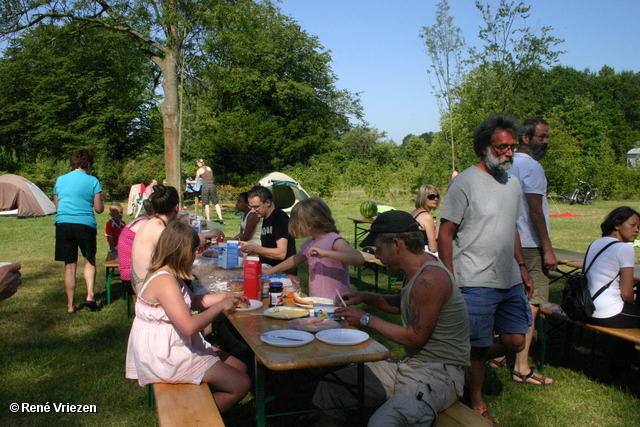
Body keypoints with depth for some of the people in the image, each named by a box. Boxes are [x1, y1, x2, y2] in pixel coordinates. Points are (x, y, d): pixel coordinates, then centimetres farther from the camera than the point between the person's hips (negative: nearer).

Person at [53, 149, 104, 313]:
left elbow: (56, 205, 19)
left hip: (62, 224, 3)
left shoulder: (60, 180, 11)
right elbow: (99, 209, 0)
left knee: (70, 266, 8)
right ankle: (90, 296, 2)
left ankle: (70, 305, 12)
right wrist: (100, 199, 20)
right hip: (85, 224, -3)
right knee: (90, 261, 16)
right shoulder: (92, 181, -1)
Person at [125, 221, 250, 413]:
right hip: (166, 359, -11)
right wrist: (220, 306, -19)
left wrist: (226, 296, 11)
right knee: (241, 385, -8)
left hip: (177, 346, 11)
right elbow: (190, 326, -32)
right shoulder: (165, 281, -25)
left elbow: (193, 301, 22)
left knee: (239, 368, 12)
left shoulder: (168, 276, 8)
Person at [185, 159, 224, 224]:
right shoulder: (209, 168, 14)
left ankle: (208, 220, 1)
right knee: (216, 203, 5)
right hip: (212, 184, 3)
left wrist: (189, 181, 24)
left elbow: (196, 181, 7)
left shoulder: (199, 170, 4)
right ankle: (221, 218, -4)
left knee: (206, 204, 3)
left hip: (205, 185, -3)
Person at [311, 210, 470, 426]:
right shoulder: (417, 267, 6)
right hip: (409, 365, 10)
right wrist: (366, 297, 11)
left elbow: (415, 338, -20)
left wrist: (366, 319, -12)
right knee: (332, 385, 8)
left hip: (438, 374, -10)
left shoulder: (429, 279, -23)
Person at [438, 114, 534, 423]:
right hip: (476, 283, -7)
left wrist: (522, 266, 17)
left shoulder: (512, 183, 12)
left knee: (515, 342, 10)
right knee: (478, 347, 5)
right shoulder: (465, 182, -11)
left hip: (510, 281, 7)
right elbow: (445, 233, -12)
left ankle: (468, 363, 34)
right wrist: (448, 281, -16)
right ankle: (477, 404, 25)